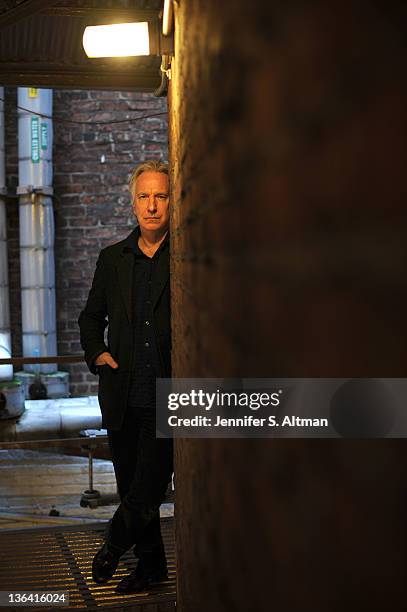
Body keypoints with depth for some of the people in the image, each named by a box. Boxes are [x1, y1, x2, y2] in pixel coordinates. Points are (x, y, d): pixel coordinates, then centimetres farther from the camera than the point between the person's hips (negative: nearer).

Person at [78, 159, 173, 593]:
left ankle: (114, 545, 18)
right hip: (123, 398, 4)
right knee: (132, 487, 12)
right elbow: (90, 317, 22)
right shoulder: (112, 258, 11)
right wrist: (96, 353, 6)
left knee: (148, 489, -7)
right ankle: (151, 563, 29)